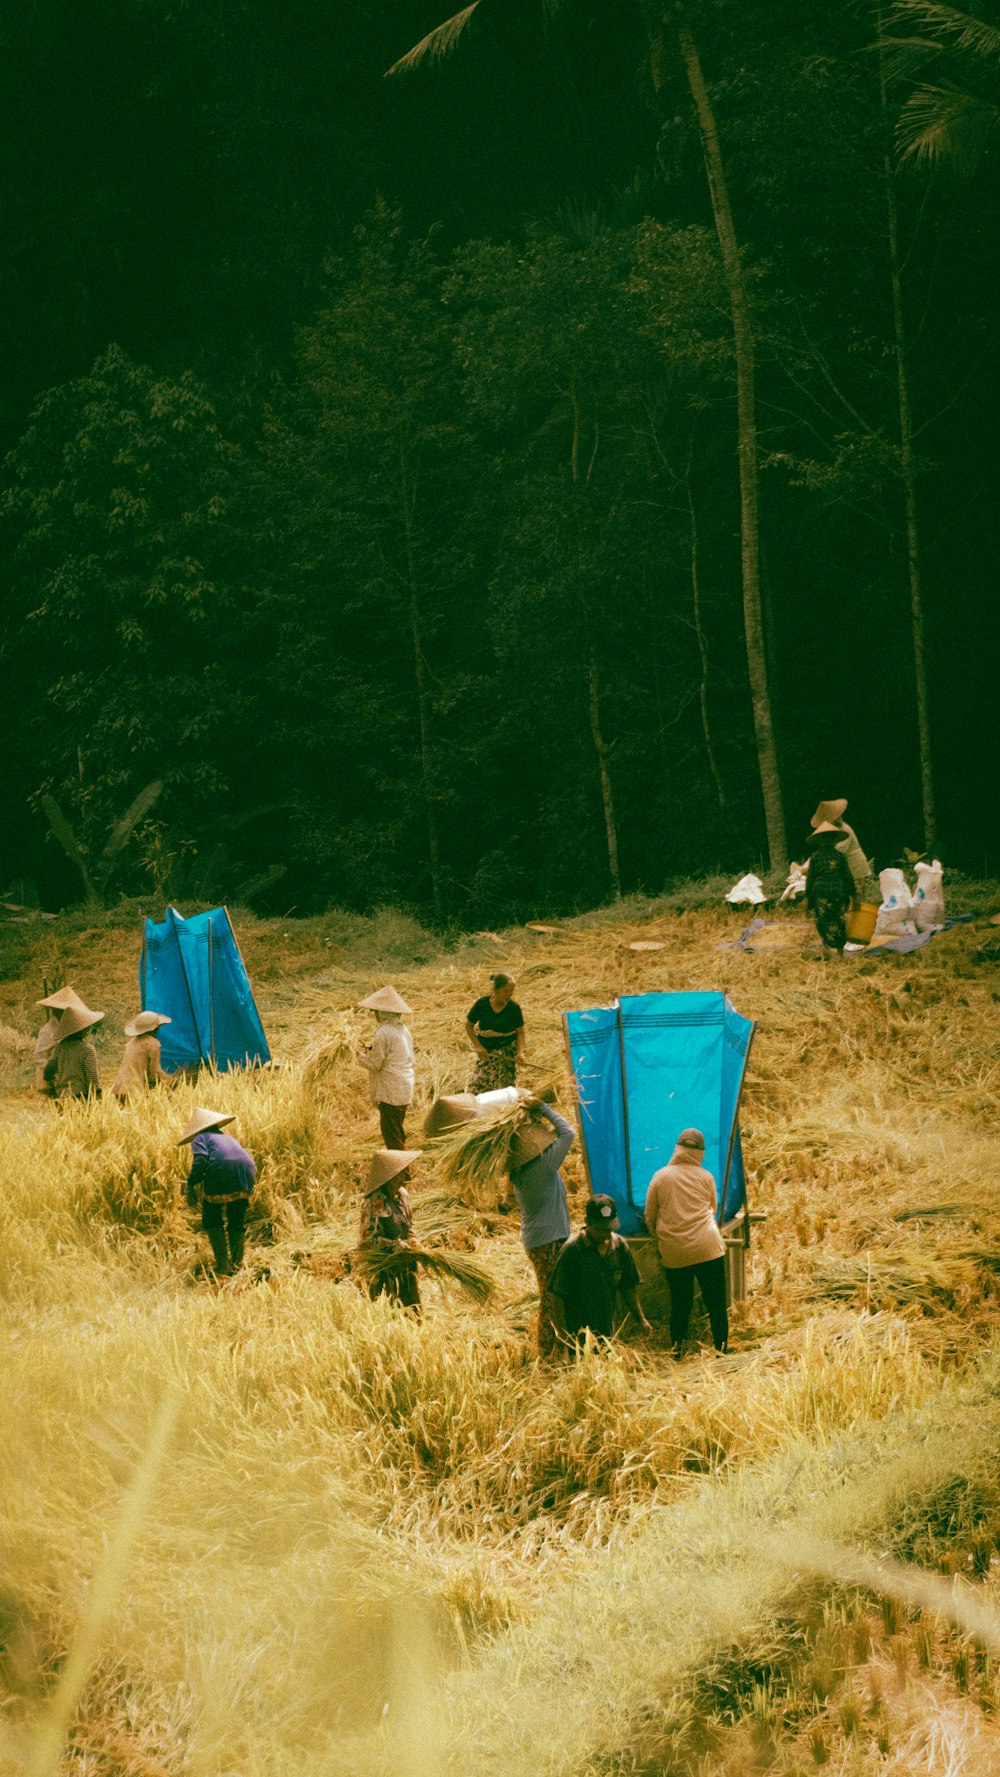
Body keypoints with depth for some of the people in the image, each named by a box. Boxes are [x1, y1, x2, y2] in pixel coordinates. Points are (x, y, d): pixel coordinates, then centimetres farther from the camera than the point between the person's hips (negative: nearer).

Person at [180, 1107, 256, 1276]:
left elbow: (200, 1160, -3)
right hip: (247, 1169, 5)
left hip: (221, 1171, -5)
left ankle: (223, 1266, 5)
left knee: (211, 1220, 12)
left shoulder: (200, 1138, 17)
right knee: (238, 1221, 22)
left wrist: (191, 1186, 1)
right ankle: (237, 1264, 21)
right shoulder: (228, 1138, 35)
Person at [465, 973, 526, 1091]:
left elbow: (520, 1032, -2)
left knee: (506, 1085, -3)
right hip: (486, 1051, 1)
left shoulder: (514, 1007, -9)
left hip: (507, 1051, -1)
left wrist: (520, 1052, -17)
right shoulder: (482, 1004, -10)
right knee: (478, 1085, -6)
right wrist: (478, 1046, -11)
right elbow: (469, 1025, -1)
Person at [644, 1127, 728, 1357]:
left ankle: (677, 1352, 13)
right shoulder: (705, 1177, 4)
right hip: (707, 1248, -1)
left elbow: (650, 1217, 9)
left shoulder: (660, 1177, 3)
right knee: (716, 1303, 5)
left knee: (679, 1304, 10)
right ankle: (721, 1349, 6)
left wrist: (660, 1239, 26)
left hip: (673, 1253, 1)